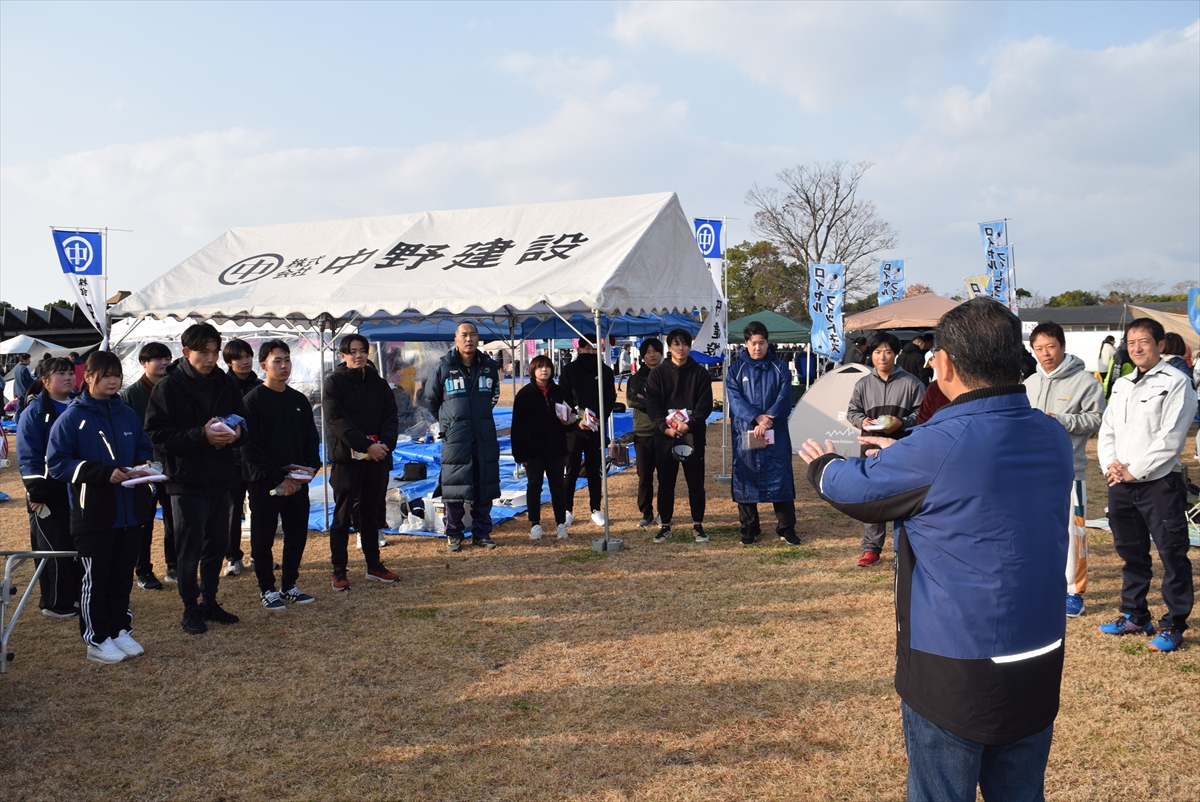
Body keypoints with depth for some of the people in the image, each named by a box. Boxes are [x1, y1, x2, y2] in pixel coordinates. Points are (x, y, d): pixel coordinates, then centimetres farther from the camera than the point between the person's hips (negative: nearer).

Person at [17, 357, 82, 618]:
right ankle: (56, 603, 10)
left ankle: (77, 595, 23)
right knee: (53, 549, 0)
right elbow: (28, 457, -12)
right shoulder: (34, 412, -7)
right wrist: (36, 492, -17)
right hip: (50, 494, -6)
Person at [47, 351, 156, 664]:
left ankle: (121, 631, 25)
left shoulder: (128, 415, 9)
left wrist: (142, 467, -4)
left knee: (123, 576, 13)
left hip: (130, 512, 5)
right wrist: (105, 472, -20)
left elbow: (145, 449, 19)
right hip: (93, 513, -5)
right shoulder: (72, 418, -6)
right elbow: (57, 463, -10)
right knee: (95, 579, 4)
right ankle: (97, 640, 15)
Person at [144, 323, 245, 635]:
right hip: (186, 480, -5)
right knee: (190, 548, 2)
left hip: (220, 479, 5)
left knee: (218, 542, 13)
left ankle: (209, 602, 28)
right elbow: (157, 434, -14)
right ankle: (190, 609, 15)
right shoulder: (169, 387, -8)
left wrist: (236, 433, -10)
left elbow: (243, 421, 14)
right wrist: (202, 435, -25)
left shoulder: (226, 384, 7)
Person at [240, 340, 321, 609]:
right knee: (263, 537, 4)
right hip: (264, 484, -5)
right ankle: (267, 589, 16)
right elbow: (249, 446, -13)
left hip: (296, 482, 5)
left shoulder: (299, 400, 11)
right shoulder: (252, 400, -7)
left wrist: (309, 469, -5)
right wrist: (277, 477, -17)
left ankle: (290, 585, 23)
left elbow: (312, 439, 13)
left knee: (297, 534, 9)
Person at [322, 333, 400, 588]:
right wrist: (366, 445, -20)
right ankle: (339, 570, 8)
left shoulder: (379, 383, 11)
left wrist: (385, 444, -14)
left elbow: (390, 418, 5)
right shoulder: (334, 383, -2)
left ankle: (374, 565, 20)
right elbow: (336, 421, -12)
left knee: (371, 514, 12)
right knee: (343, 516, 2)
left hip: (377, 459, 4)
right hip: (346, 459, -4)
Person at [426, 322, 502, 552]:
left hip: (485, 436, 3)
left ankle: (482, 532, 17)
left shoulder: (489, 366, 5)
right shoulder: (443, 367, -4)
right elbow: (431, 399, 9)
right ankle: (453, 534, 11)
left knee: (485, 484, 6)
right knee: (454, 486, 0)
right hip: (455, 437, -3)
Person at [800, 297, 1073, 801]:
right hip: (1039, 672, 6)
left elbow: (850, 488, -7)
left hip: (954, 678, -6)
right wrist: (901, 453, 23)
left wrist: (821, 463, 15)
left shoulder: (937, 448, -23)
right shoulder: (1053, 438, -2)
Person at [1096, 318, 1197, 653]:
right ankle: (1134, 616, 28)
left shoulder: (1175, 383, -8)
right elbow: (1107, 430, 13)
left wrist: (1134, 471, -14)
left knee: (1172, 556, 0)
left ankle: (1173, 625, 10)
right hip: (1121, 485, 7)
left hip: (1159, 483, -7)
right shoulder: (1121, 385, 14)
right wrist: (1111, 465, -4)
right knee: (1131, 553, 16)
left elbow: (1171, 438, -15)